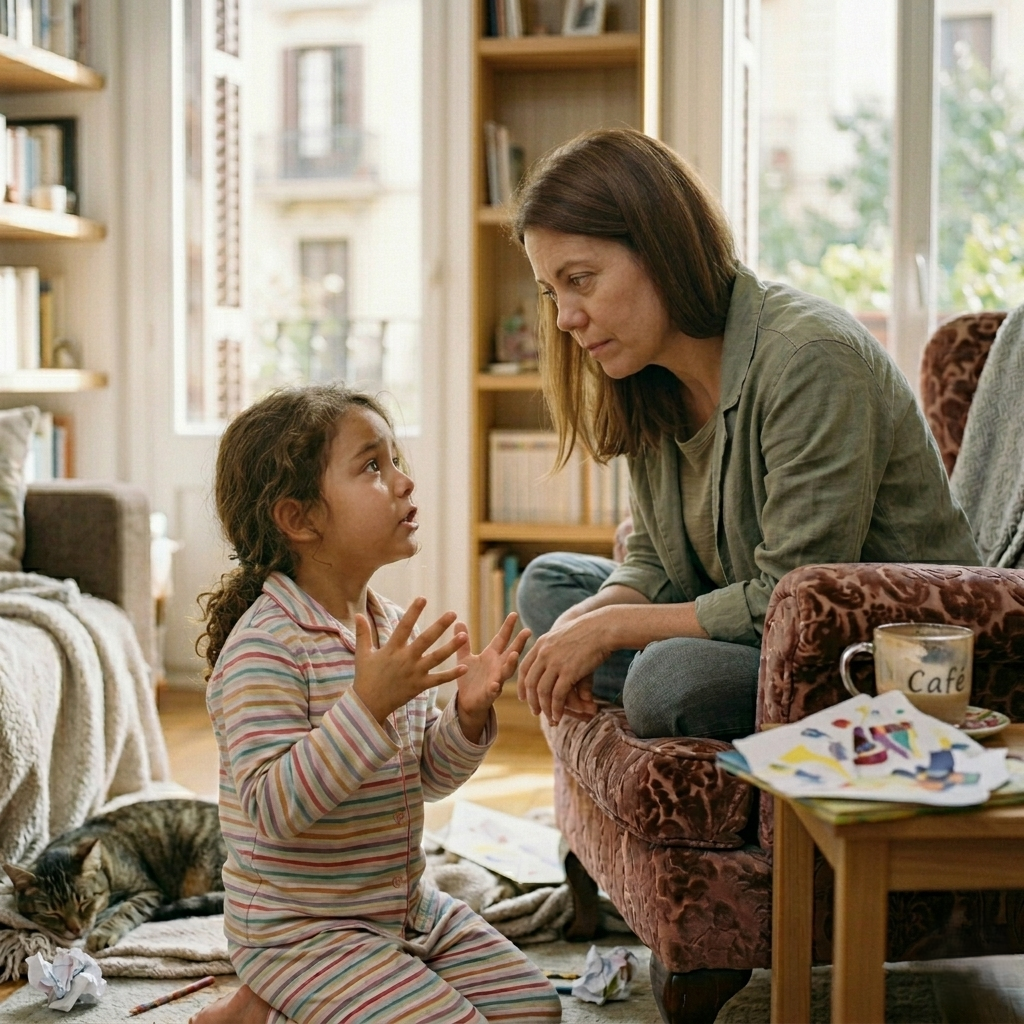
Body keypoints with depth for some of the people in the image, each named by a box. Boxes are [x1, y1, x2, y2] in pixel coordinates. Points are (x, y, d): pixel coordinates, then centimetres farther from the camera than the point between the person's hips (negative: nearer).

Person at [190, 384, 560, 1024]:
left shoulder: (391, 626, 4)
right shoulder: (265, 646, -21)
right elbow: (271, 809, -29)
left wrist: (469, 714, -8)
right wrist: (367, 704, -35)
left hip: (408, 907, 8)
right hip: (300, 929, -8)